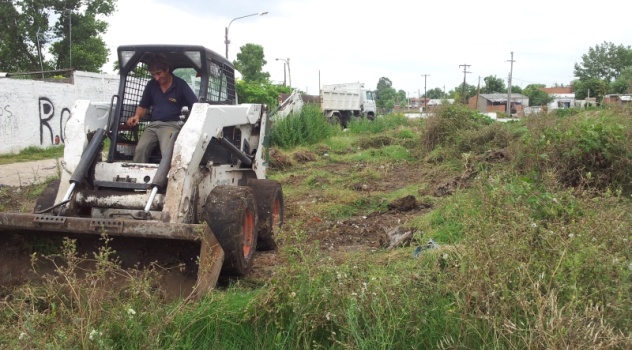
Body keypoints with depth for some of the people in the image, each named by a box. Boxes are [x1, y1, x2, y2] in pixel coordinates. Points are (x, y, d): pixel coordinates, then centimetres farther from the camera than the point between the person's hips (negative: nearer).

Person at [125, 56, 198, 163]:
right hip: (152, 125, 4)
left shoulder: (180, 85, 2)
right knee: (140, 149, -22)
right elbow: (143, 106, 21)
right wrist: (137, 116, -2)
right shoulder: (151, 85, 14)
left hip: (171, 124, -4)